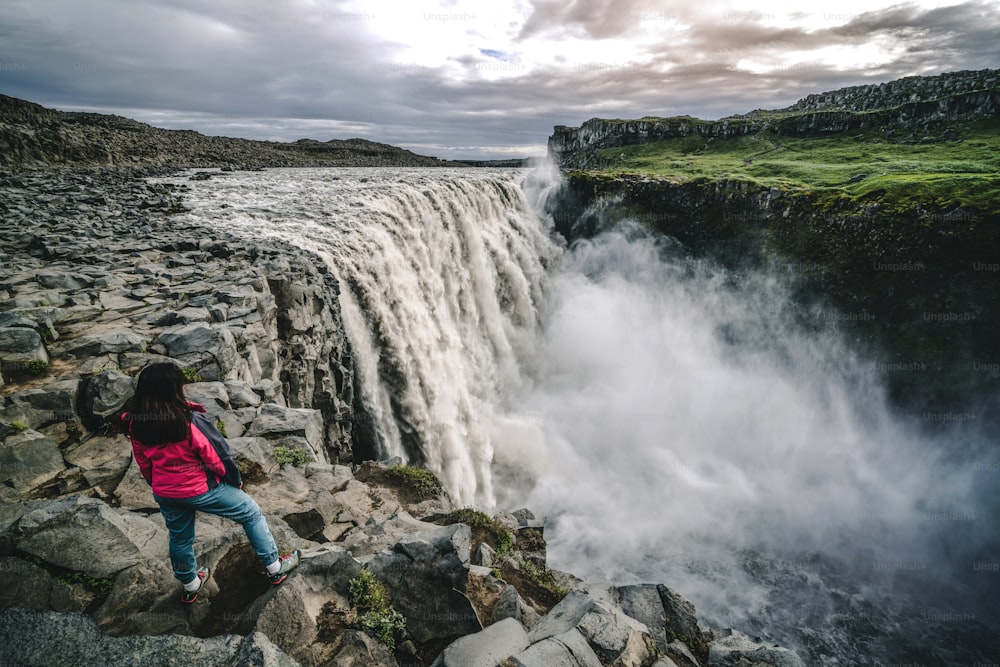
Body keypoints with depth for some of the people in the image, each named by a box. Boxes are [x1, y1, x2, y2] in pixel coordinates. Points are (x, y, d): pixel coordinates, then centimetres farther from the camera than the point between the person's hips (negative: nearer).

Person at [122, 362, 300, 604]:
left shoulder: (134, 424, -11)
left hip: (165, 495, 6)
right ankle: (274, 567, 21)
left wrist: (158, 487, 20)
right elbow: (216, 458, -20)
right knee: (252, 513, 13)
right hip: (200, 490, -6)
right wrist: (235, 480, -2)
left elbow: (143, 463, 3)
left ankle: (190, 585, 51)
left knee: (179, 538, 28)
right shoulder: (189, 420, -29)